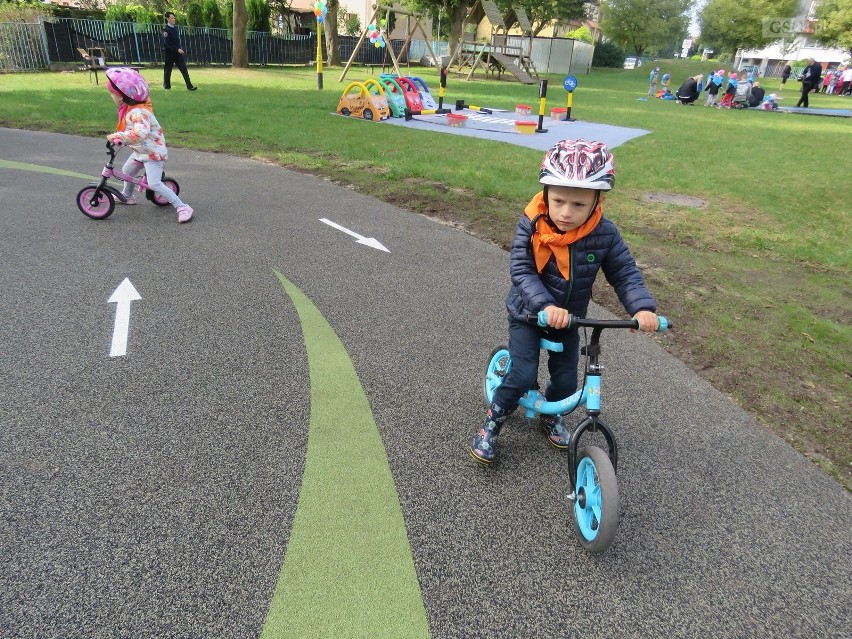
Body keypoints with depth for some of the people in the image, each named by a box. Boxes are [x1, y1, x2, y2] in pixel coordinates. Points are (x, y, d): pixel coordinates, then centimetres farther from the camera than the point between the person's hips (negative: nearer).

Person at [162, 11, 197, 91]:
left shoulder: (175, 27, 11)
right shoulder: (165, 29, -10)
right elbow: (167, 43, -16)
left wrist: (181, 49, 7)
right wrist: (177, 49, -21)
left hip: (178, 52, 5)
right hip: (169, 53, -5)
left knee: (184, 68, -6)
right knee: (168, 69, 5)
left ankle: (189, 85, -11)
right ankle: (166, 86, 18)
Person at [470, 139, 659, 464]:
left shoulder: (604, 234, -17)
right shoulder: (531, 226, -23)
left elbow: (625, 273, -11)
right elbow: (520, 270, -26)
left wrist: (643, 307, -28)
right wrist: (545, 306, -41)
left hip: (569, 318, 3)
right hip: (528, 314, -3)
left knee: (566, 380, 7)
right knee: (523, 376, -11)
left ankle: (550, 415, 41)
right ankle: (491, 423, 15)